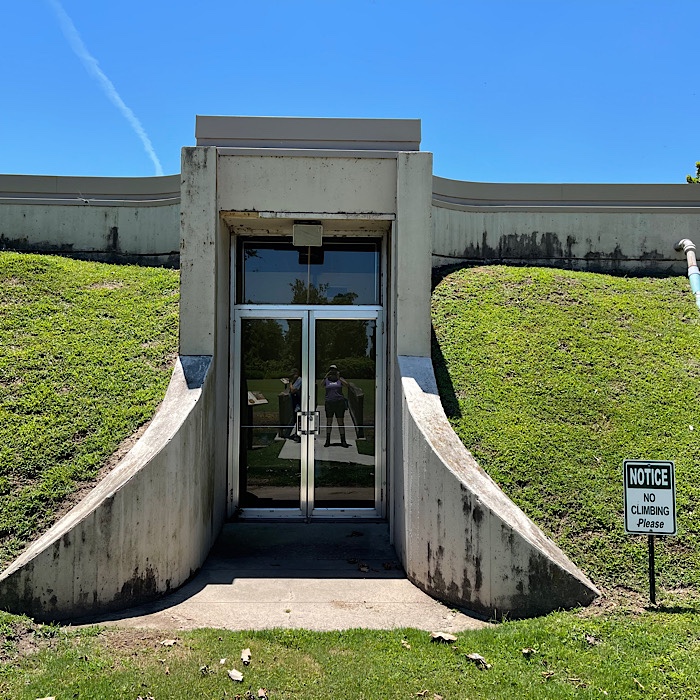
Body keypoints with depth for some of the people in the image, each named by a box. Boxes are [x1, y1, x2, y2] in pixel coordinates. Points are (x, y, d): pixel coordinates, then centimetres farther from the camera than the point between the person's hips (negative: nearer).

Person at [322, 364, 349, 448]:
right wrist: (325, 377, -29)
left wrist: (339, 378, -28)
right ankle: (327, 441, 11)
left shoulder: (340, 379, 5)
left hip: (339, 402, -1)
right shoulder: (326, 380, 6)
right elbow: (322, 385, -13)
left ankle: (343, 441, 4)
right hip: (329, 403, 1)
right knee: (329, 422, 5)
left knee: (341, 422, 0)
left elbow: (346, 385, -13)